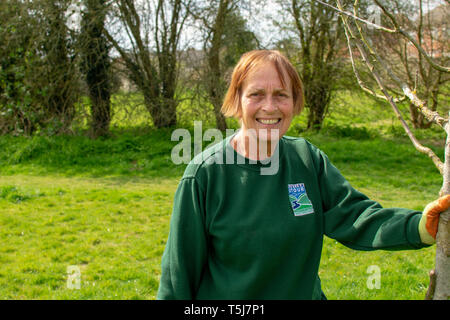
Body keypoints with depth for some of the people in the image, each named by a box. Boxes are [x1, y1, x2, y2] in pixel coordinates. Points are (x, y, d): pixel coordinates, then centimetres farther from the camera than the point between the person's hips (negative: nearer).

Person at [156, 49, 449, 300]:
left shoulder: (310, 160, -5)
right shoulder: (205, 174, -16)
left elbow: (353, 216, -11)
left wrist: (420, 226, -25)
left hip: (304, 292, 4)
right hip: (225, 296, -4)